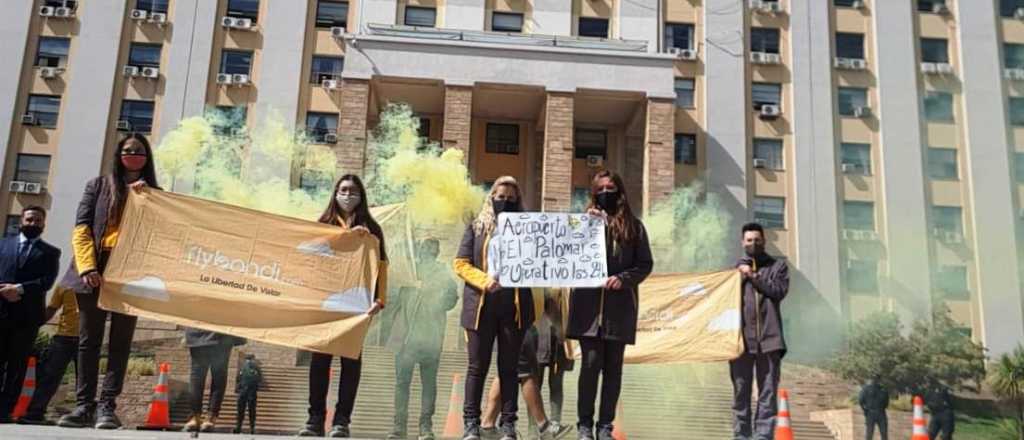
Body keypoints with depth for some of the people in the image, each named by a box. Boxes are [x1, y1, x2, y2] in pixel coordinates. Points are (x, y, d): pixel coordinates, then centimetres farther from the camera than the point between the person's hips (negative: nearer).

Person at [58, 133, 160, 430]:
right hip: (96, 271, 0)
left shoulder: (153, 193, 15)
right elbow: (82, 228, 4)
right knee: (89, 340, 1)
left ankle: (107, 406, -2)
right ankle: (84, 405, 5)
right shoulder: (99, 185, 13)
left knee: (120, 341, -2)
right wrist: (87, 267, -10)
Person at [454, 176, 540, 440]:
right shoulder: (476, 227, 9)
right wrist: (484, 280, -14)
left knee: (509, 367, 6)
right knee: (477, 366, 3)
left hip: (514, 304, 1)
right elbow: (460, 263, 2)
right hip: (481, 304, -1)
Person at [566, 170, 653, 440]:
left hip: (620, 305, 1)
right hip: (589, 302, -1)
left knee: (613, 367, 4)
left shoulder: (634, 226, 9)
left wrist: (623, 278, -11)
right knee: (591, 363, -5)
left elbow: (646, 264, 6)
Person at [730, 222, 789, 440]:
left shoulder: (777, 265, 14)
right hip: (741, 336, 1)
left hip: (768, 336, -1)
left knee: (768, 391, -2)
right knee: (741, 391, 2)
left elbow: (779, 291, -3)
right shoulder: (736, 268, 17)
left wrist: (753, 276, -4)